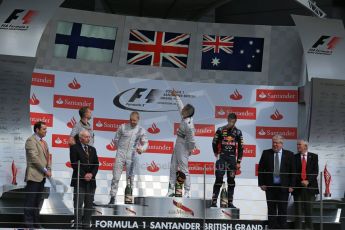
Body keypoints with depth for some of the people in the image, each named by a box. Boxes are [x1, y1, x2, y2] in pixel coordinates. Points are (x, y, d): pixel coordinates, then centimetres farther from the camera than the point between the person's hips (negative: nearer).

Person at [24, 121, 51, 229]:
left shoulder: (44, 142, 18)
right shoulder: (31, 140, -9)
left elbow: (47, 157, 19)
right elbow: (34, 157, -16)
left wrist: (49, 169, 3)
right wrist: (45, 170, -15)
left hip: (42, 176, 8)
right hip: (34, 175, -8)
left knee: (38, 200, 10)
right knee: (30, 201, -5)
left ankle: (36, 223, 15)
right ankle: (29, 224, -3)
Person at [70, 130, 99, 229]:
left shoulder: (92, 149, 17)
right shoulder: (74, 148, 0)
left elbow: (96, 164, 11)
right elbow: (74, 164, -9)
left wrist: (92, 174, -6)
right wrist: (84, 175, -13)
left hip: (91, 180, 5)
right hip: (79, 180, -5)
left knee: (89, 205, 3)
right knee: (78, 205, -7)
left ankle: (86, 225, 6)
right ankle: (77, 225, -5)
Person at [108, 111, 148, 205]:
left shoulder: (141, 130, 4)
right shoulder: (123, 127, 3)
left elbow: (145, 143, 1)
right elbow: (116, 140, 12)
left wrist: (142, 149, -19)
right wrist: (121, 149, 12)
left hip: (132, 157, 0)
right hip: (120, 155, 0)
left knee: (130, 178, 5)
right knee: (116, 177, -4)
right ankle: (113, 197, 1)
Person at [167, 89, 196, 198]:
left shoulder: (188, 125, -25)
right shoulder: (184, 118, 0)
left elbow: (191, 140, -20)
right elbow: (180, 106, 18)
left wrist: (190, 150, -6)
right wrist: (176, 96, 26)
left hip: (183, 148, -10)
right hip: (177, 145, 10)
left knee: (184, 170, -4)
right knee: (173, 167, 12)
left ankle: (187, 192, 3)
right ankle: (171, 190, 17)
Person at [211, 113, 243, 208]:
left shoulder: (238, 132, 5)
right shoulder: (220, 130, 0)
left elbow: (240, 148, 7)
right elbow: (214, 143, 11)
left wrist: (238, 162, 3)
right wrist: (216, 154, 9)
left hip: (232, 158, 2)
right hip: (222, 157, -2)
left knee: (231, 181, 6)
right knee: (219, 178, -10)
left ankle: (230, 202, 12)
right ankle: (214, 201, -9)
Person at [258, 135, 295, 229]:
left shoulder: (289, 155, 2)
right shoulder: (266, 153, 4)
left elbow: (293, 171, 1)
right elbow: (261, 169, 4)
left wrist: (291, 185, -4)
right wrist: (261, 183, -2)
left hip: (283, 186, -1)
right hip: (270, 186, 1)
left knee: (283, 209, 4)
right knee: (271, 209, 4)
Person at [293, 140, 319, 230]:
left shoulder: (314, 157, 6)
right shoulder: (295, 157, 5)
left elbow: (315, 171, 0)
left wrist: (308, 181, -12)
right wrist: (301, 181, -12)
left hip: (310, 186, 0)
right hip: (298, 187, 0)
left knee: (309, 209, 3)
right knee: (298, 210, 0)